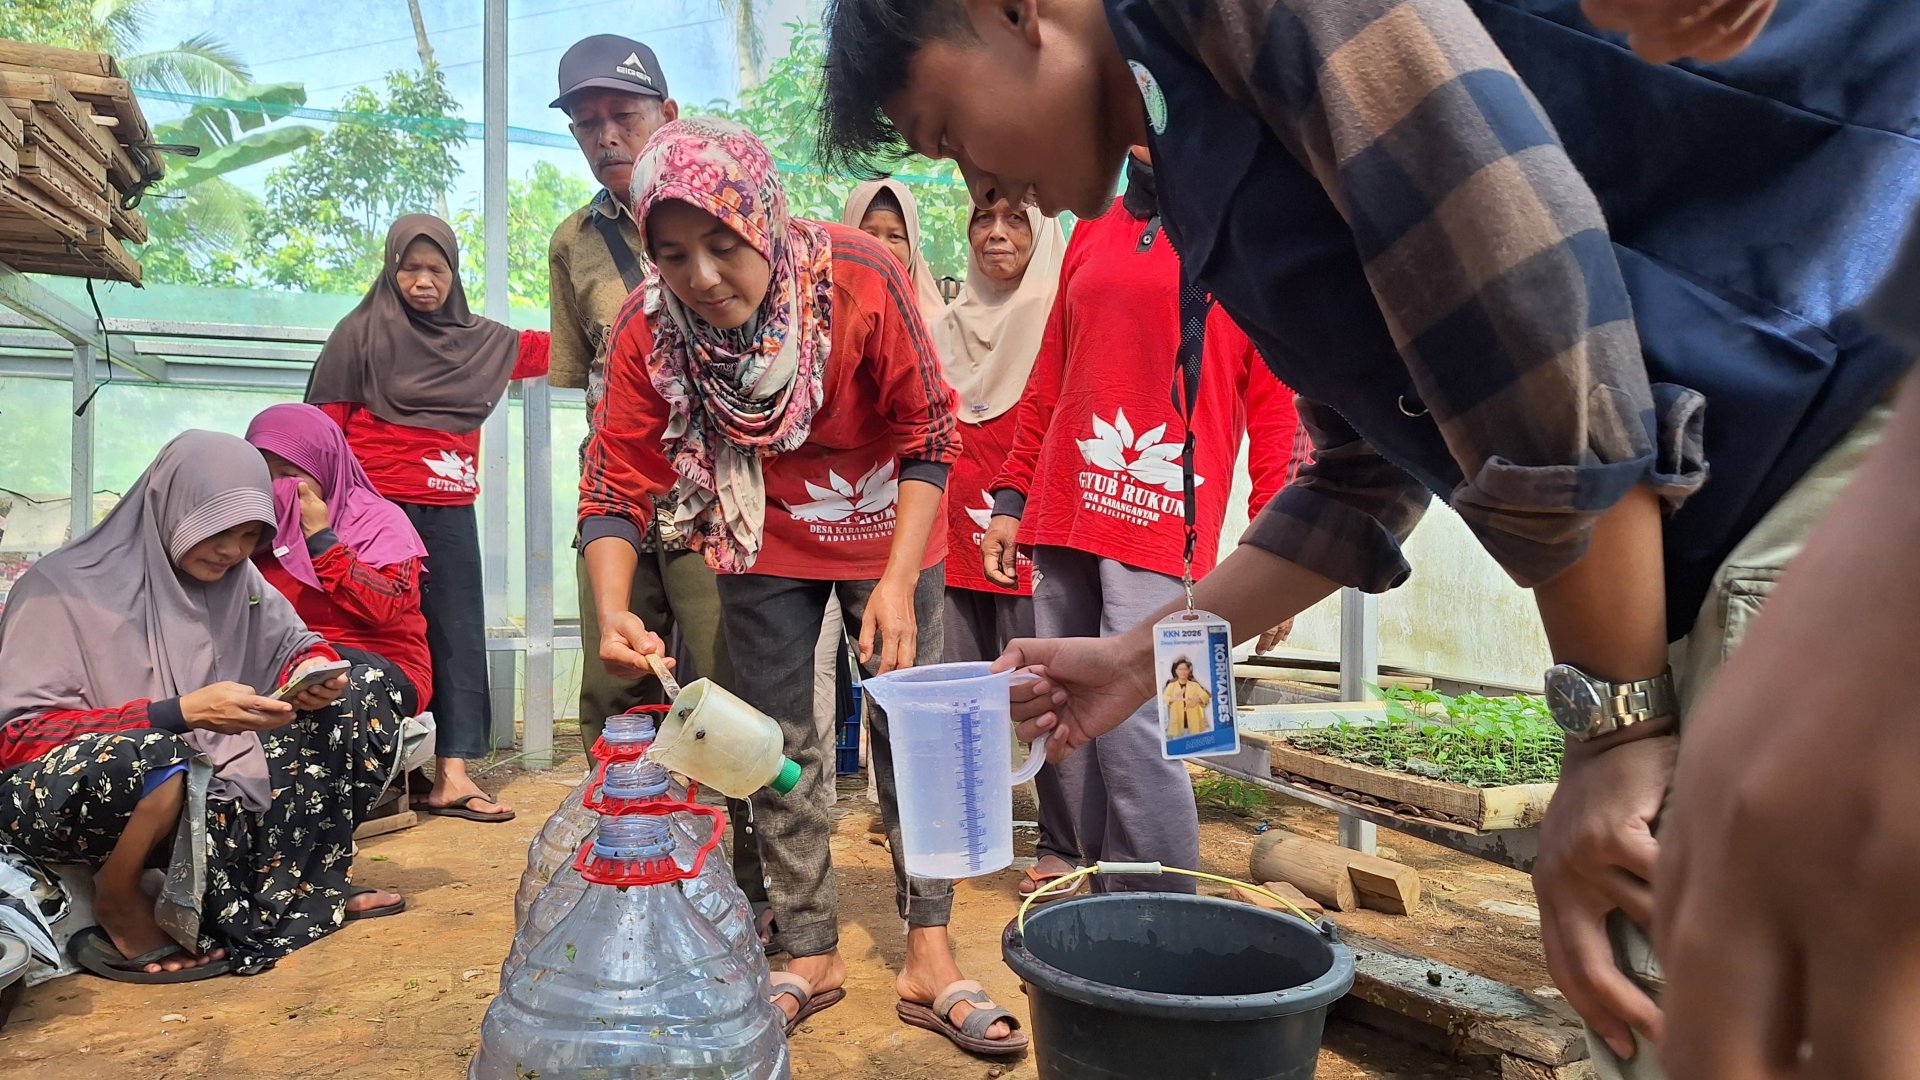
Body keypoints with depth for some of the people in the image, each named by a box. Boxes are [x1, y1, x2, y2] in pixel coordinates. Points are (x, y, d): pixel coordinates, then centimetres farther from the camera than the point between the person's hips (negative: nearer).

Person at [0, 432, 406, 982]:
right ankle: (118, 904, -11)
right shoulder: (66, 587, -15)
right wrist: (181, 712, -30)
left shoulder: (237, 577, 2)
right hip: (69, 796, -6)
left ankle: (306, 882, -3)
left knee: (366, 691, -7)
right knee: (147, 754, -42)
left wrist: (315, 669, -15)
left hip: (213, 781, 6)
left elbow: (293, 643, 12)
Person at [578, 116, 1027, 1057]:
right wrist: (612, 614, -36)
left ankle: (929, 957, 10)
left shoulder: (860, 279, -29)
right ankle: (811, 954, 20)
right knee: (776, 737, 5)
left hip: (886, 528, -1)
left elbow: (928, 443, -19)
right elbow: (615, 494, -18)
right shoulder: (649, 331, -22)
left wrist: (899, 581, -25)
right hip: (765, 541, 2)